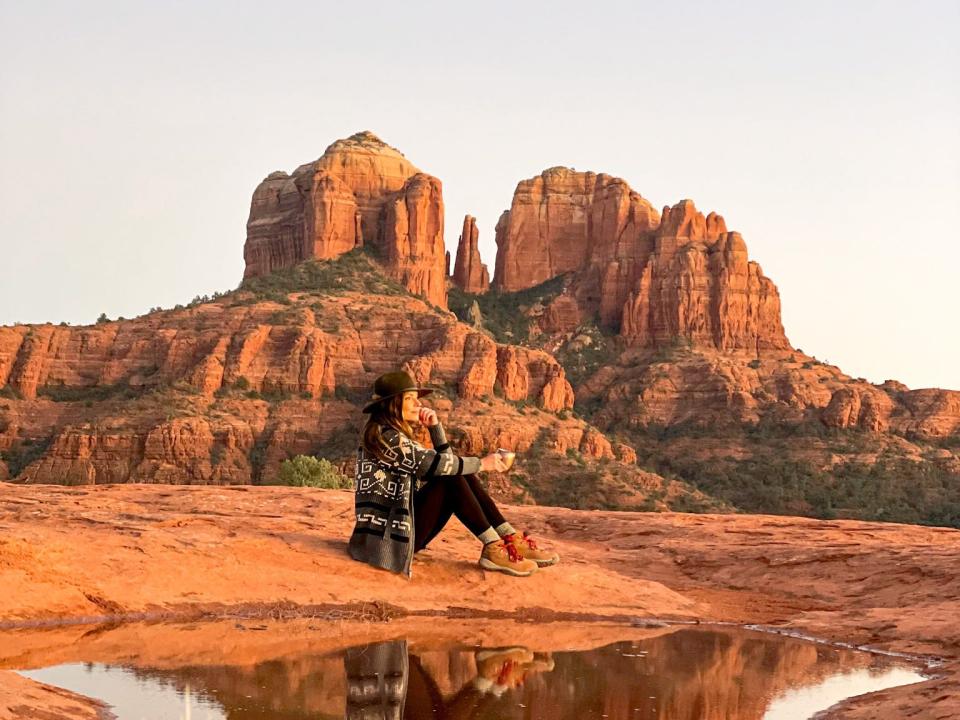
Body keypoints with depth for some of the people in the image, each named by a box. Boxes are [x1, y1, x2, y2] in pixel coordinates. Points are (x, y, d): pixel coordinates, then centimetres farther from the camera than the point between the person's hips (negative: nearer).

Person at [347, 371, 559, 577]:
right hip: (387, 536, -9)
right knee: (451, 479, -21)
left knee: (460, 475, -1)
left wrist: (435, 426, 3)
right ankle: (493, 549, -22)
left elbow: (444, 461, 16)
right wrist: (482, 463, -12)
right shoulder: (382, 435, -12)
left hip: (403, 526, 9)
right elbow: (433, 464, -20)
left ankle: (511, 540, -9)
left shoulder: (397, 435, 17)